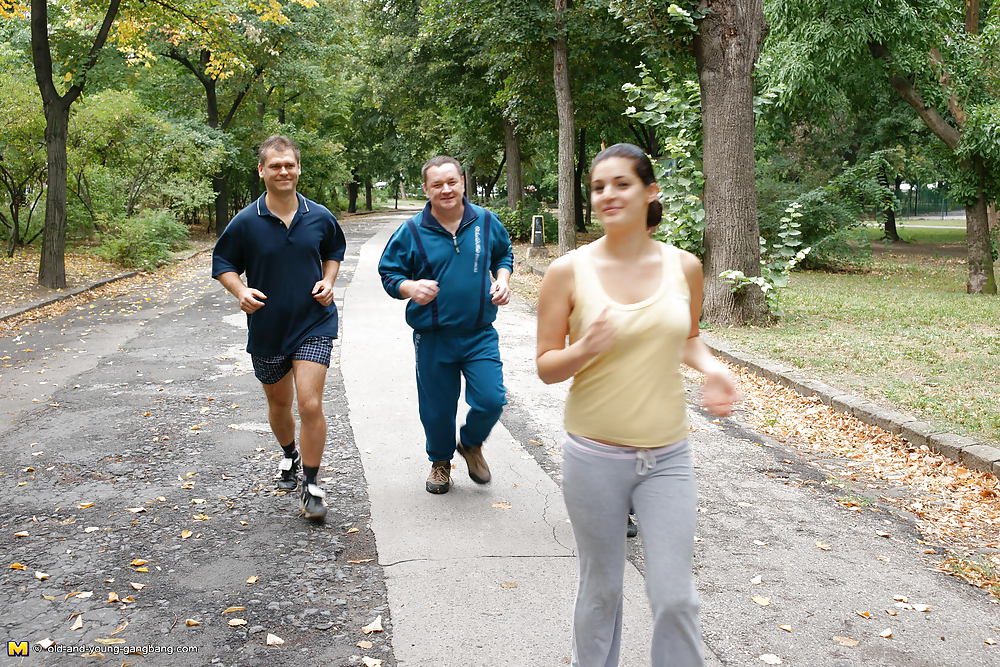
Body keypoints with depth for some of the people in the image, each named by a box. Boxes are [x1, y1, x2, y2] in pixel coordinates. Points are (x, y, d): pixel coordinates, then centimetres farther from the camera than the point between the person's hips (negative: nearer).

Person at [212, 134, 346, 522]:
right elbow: (222, 265, 2)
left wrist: (328, 282, -2)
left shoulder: (320, 217, -3)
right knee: (279, 406, 18)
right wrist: (241, 291, -17)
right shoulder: (245, 222, -9)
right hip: (267, 327, 1)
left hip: (314, 323, -1)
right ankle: (290, 457, 49)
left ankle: (311, 486, 0)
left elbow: (334, 251, 17)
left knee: (310, 405, -14)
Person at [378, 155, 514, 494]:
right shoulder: (412, 231, -6)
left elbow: (504, 253, 20)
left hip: (480, 334, 1)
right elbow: (388, 273, 1)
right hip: (433, 338, -1)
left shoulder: (485, 221, 1)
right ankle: (440, 462, 36)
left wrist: (503, 280, 0)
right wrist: (411, 288, -20)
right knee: (437, 408, 8)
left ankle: (471, 444, 27)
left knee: (491, 400, -6)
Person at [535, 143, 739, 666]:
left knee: (674, 597, 3)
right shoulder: (568, 272, -8)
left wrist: (709, 366, -3)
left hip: (666, 456, 2)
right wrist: (584, 350, -24)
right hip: (594, 455, -2)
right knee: (600, 589, 14)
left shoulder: (684, 266, 0)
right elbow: (546, 367, -4)